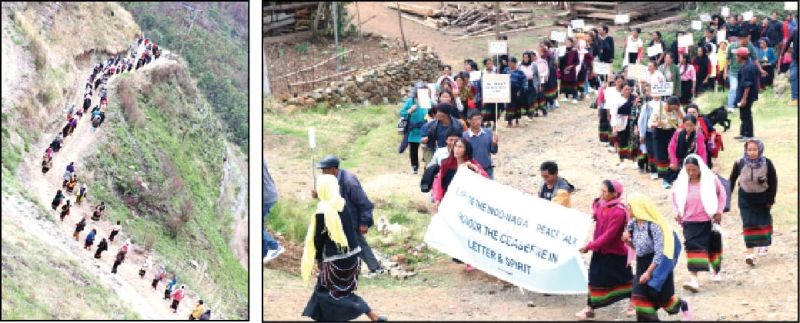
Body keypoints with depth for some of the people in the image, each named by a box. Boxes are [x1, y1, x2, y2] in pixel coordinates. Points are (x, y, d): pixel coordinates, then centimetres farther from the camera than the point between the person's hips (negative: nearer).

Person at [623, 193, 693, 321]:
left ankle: (684, 306, 40)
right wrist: (626, 240, -9)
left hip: (657, 265, -6)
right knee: (641, 297, -1)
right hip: (641, 265, 6)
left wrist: (648, 272, -23)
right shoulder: (633, 224, -2)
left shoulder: (654, 225, -23)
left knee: (662, 295, 10)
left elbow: (659, 252, -22)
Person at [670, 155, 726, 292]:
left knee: (712, 246, 15)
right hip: (690, 222, 0)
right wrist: (677, 212, 7)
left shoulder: (711, 180, -10)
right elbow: (674, 195, 14)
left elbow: (721, 193, 6)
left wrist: (719, 211, 1)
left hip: (708, 221, 0)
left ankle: (715, 271, 42)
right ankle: (694, 279, -19)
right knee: (693, 247, -13)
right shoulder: (681, 182, -5)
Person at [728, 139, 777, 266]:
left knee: (763, 222, 15)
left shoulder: (767, 164, -14)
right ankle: (750, 253, -10)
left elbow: (773, 182, -6)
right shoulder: (739, 164, -13)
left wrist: (770, 199, -7)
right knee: (748, 225, -8)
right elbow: (732, 180, 0)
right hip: (746, 199, -1)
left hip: (762, 199, 1)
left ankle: (763, 244, 40)